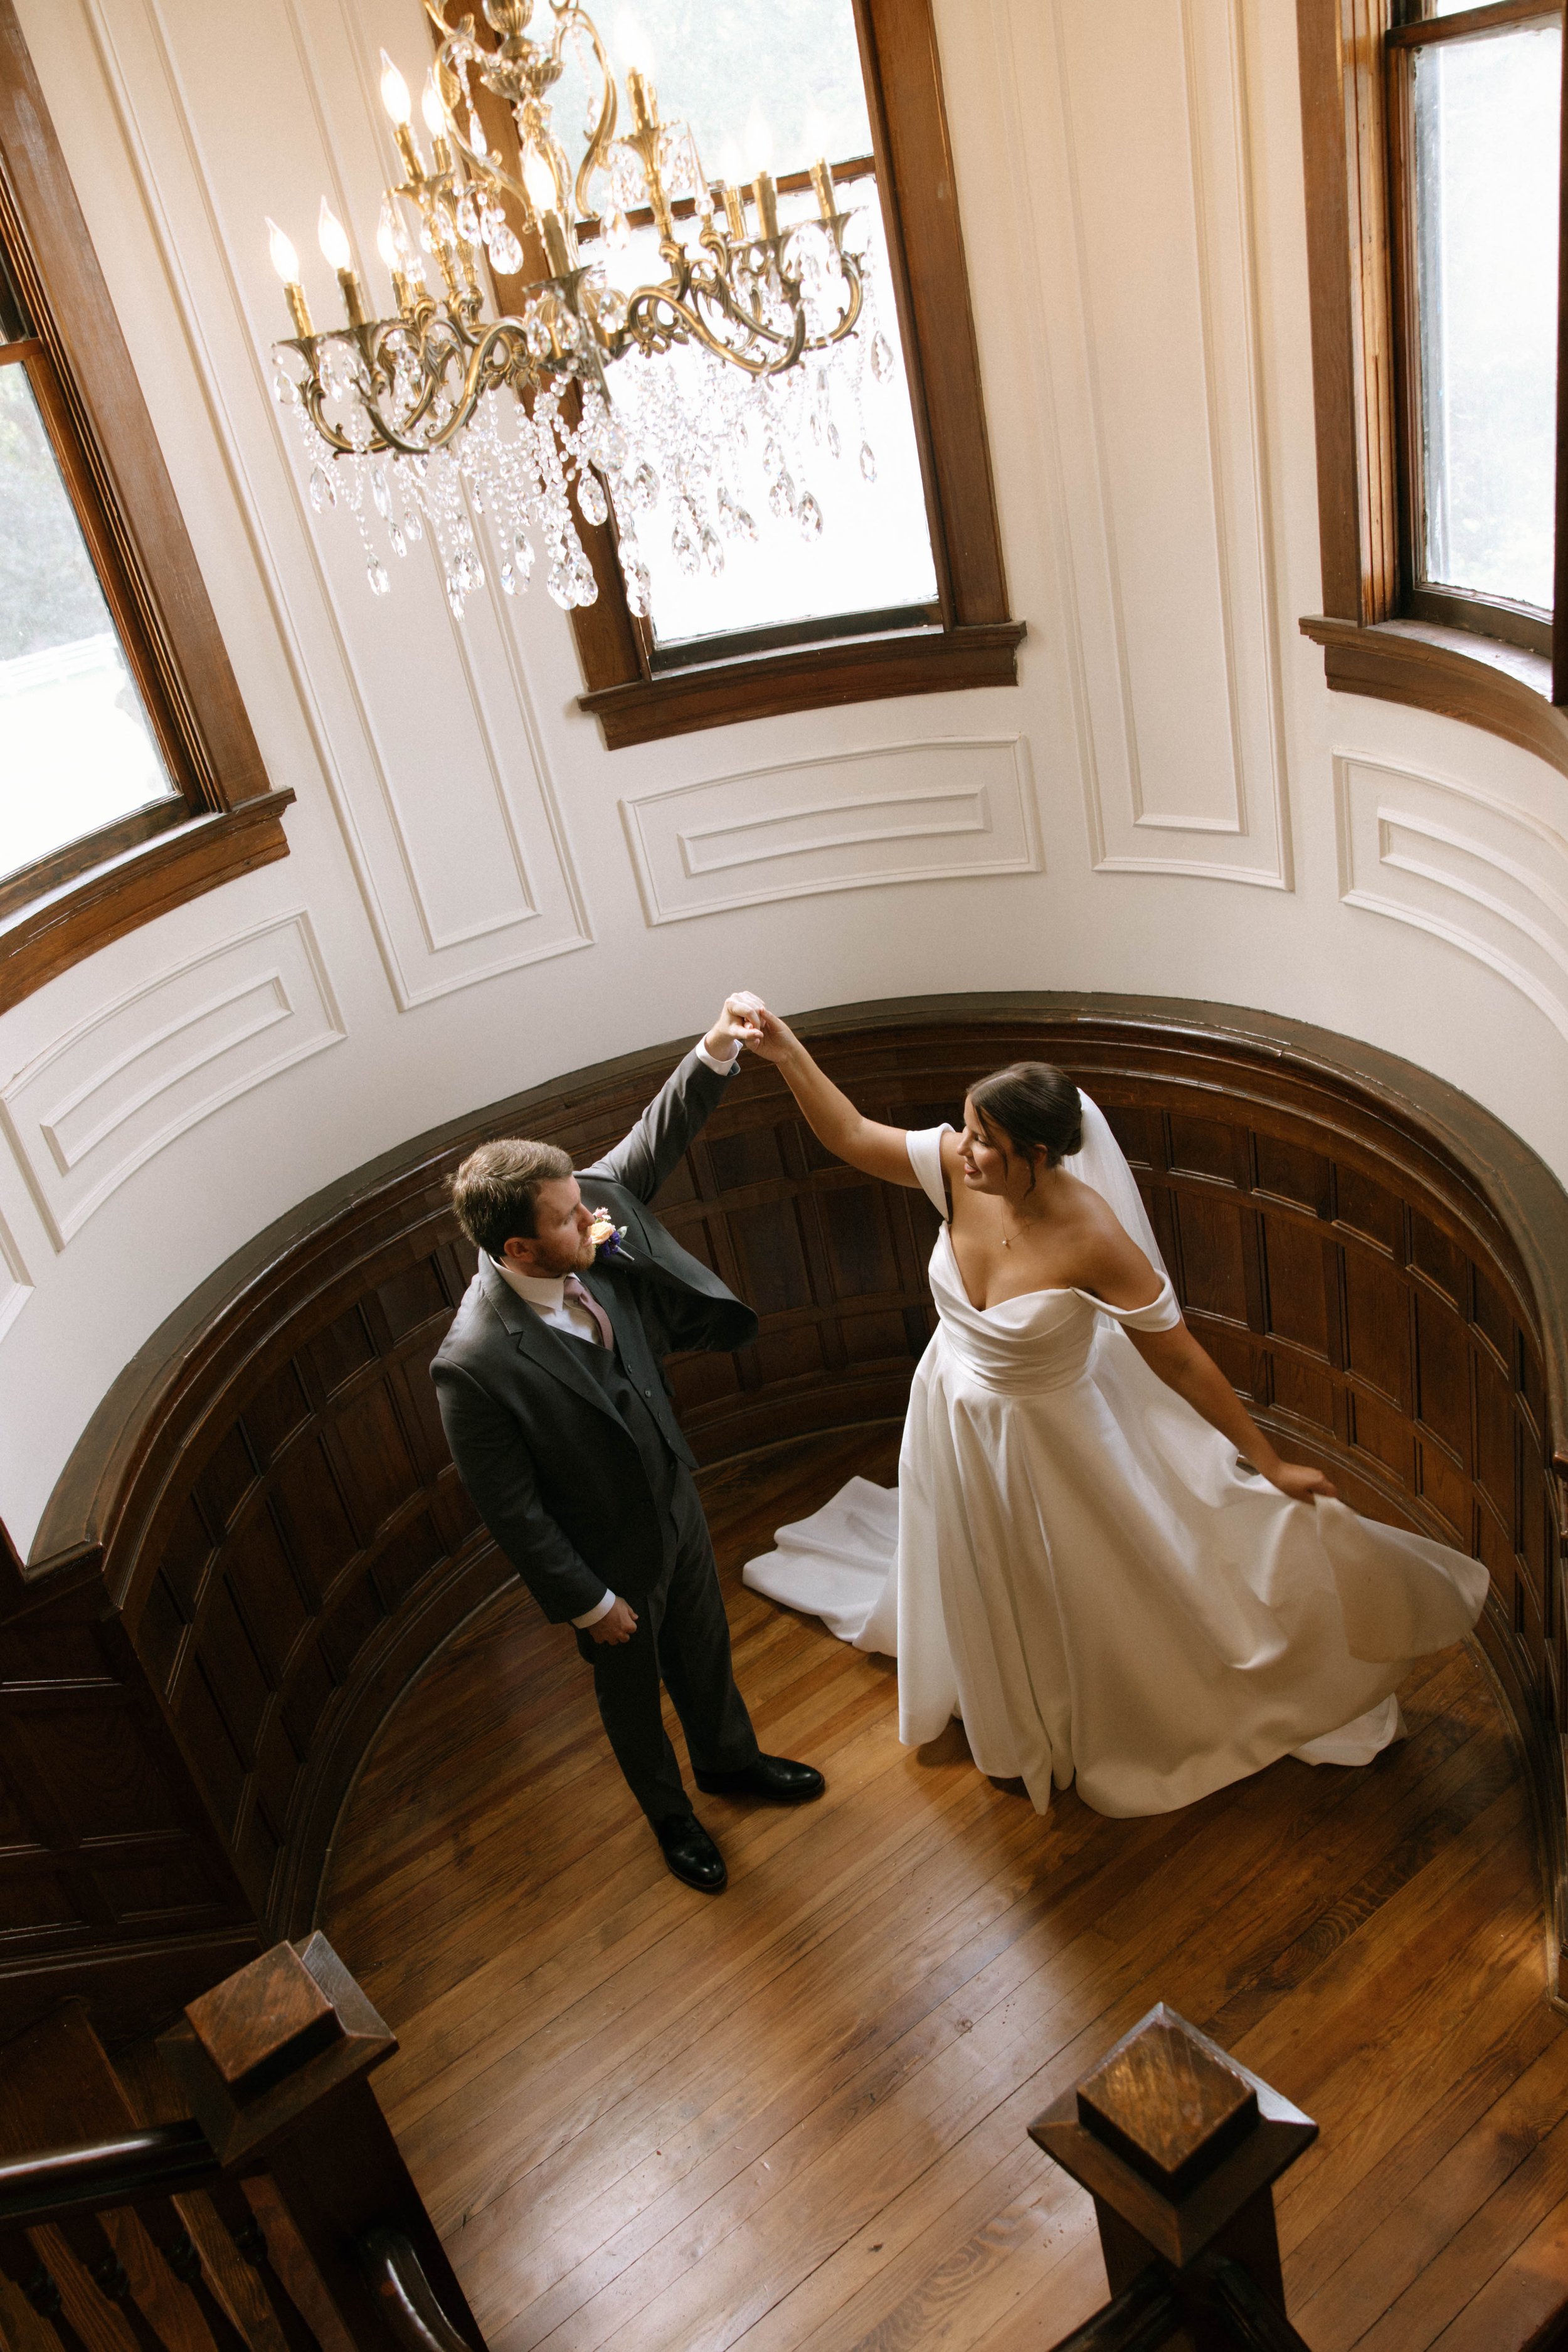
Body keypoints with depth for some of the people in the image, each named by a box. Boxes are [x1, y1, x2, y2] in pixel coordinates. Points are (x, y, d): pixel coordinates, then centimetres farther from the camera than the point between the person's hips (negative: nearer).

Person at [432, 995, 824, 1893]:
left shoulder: (594, 1214, -22)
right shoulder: (475, 1364, -37)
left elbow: (655, 1141, -10)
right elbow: (511, 1508, -26)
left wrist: (716, 1051, -26)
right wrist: (588, 1602, -16)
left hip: (675, 1498, 6)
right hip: (609, 1553, -6)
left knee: (705, 1647, 31)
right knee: (633, 1692, 25)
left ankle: (729, 1757, 61)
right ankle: (672, 1814, 54)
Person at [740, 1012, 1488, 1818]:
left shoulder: (1092, 1239, -35)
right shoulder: (957, 1169, -23)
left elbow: (1181, 1361, -26)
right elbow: (852, 1135, -10)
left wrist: (1270, 1464, -19)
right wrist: (787, 1053, -21)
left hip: (1048, 1437, -5)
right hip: (957, 1424, 5)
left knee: (1089, 1599, 18)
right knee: (985, 1595, 30)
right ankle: (1014, 1725, 61)